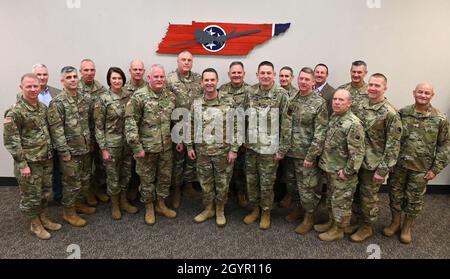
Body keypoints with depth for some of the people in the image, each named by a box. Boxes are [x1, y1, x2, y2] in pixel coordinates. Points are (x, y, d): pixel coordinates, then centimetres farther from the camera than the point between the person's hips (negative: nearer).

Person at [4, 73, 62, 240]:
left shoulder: (43, 107, 6)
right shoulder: (15, 112, -15)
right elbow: (10, 141, -15)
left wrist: (51, 152, 12)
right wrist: (22, 164, -16)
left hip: (46, 160, 6)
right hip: (29, 162, -6)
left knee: (46, 192, 18)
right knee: (31, 196, 9)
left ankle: (43, 218, 37)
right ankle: (35, 225, 27)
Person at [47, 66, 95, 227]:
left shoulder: (85, 99, 6)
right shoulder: (57, 103, -14)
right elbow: (56, 130, -16)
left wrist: (91, 143, 11)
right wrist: (64, 151, -17)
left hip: (86, 149, 6)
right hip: (70, 151, -6)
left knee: (85, 179, 18)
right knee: (71, 183, 4)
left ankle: (78, 203, 39)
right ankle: (69, 212, 22)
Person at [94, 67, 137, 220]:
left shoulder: (129, 96, 1)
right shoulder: (103, 99, -10)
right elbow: (99, 126, -9)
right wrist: (103, 149, -11)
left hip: (128, 142, 4)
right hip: (111, 144, -4)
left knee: (126, 174, 16)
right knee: (113, 177, 9)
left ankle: (123, 201, 36)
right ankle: (115, 205, 29)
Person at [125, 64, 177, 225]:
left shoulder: (171, 96, 4)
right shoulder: (139, 96, -12)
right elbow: (130, 122, -15)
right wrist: (137, 147, -18)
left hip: (166, 147, 5)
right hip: (146, 148, -4)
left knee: (165, 177, 15)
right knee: (147, 179, 10)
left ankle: (161, 205, 35)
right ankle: (149, 208, 30)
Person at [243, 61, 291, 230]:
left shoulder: (281, 95, -10)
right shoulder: (250, 93, 1)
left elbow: (286, 124, -9)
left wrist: (282, 149, -11)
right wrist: (242, 141, 5)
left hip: (269, 148, -4)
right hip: (251, 146, 4)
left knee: (267, 183, 8)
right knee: (251, 180, 14)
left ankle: (266, 212, 28)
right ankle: (254, 209, 34)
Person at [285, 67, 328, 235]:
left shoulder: (319, 103, -11)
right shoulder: (292, 100, 6)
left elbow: (320, 133, -15)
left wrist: (310, 156, -18)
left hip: (306, 153, -5)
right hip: (291, 152, 6)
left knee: (307, 187, 4)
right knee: (294, 183, 18)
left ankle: (309, 218, 23)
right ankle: (299, 208, 40)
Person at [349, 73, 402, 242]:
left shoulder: (390, 113, -17)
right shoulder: (360, 106, 2)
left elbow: (393, 145, -16)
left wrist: (383, 170, -16)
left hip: (373, 164, -6)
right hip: (356, 160, 6)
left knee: (369, 196, 9)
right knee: (356, 193, 18)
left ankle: (367, 227, 30)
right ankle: (358, 221, 38)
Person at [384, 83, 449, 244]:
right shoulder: (402, 113, -2)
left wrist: (436, 168, -5)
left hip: (421, 168, -1)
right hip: (398, 164, 1)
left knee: (414, 199, 12)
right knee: (395, 195, 12)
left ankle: (407, 227, 32)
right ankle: (395, 223, 34)